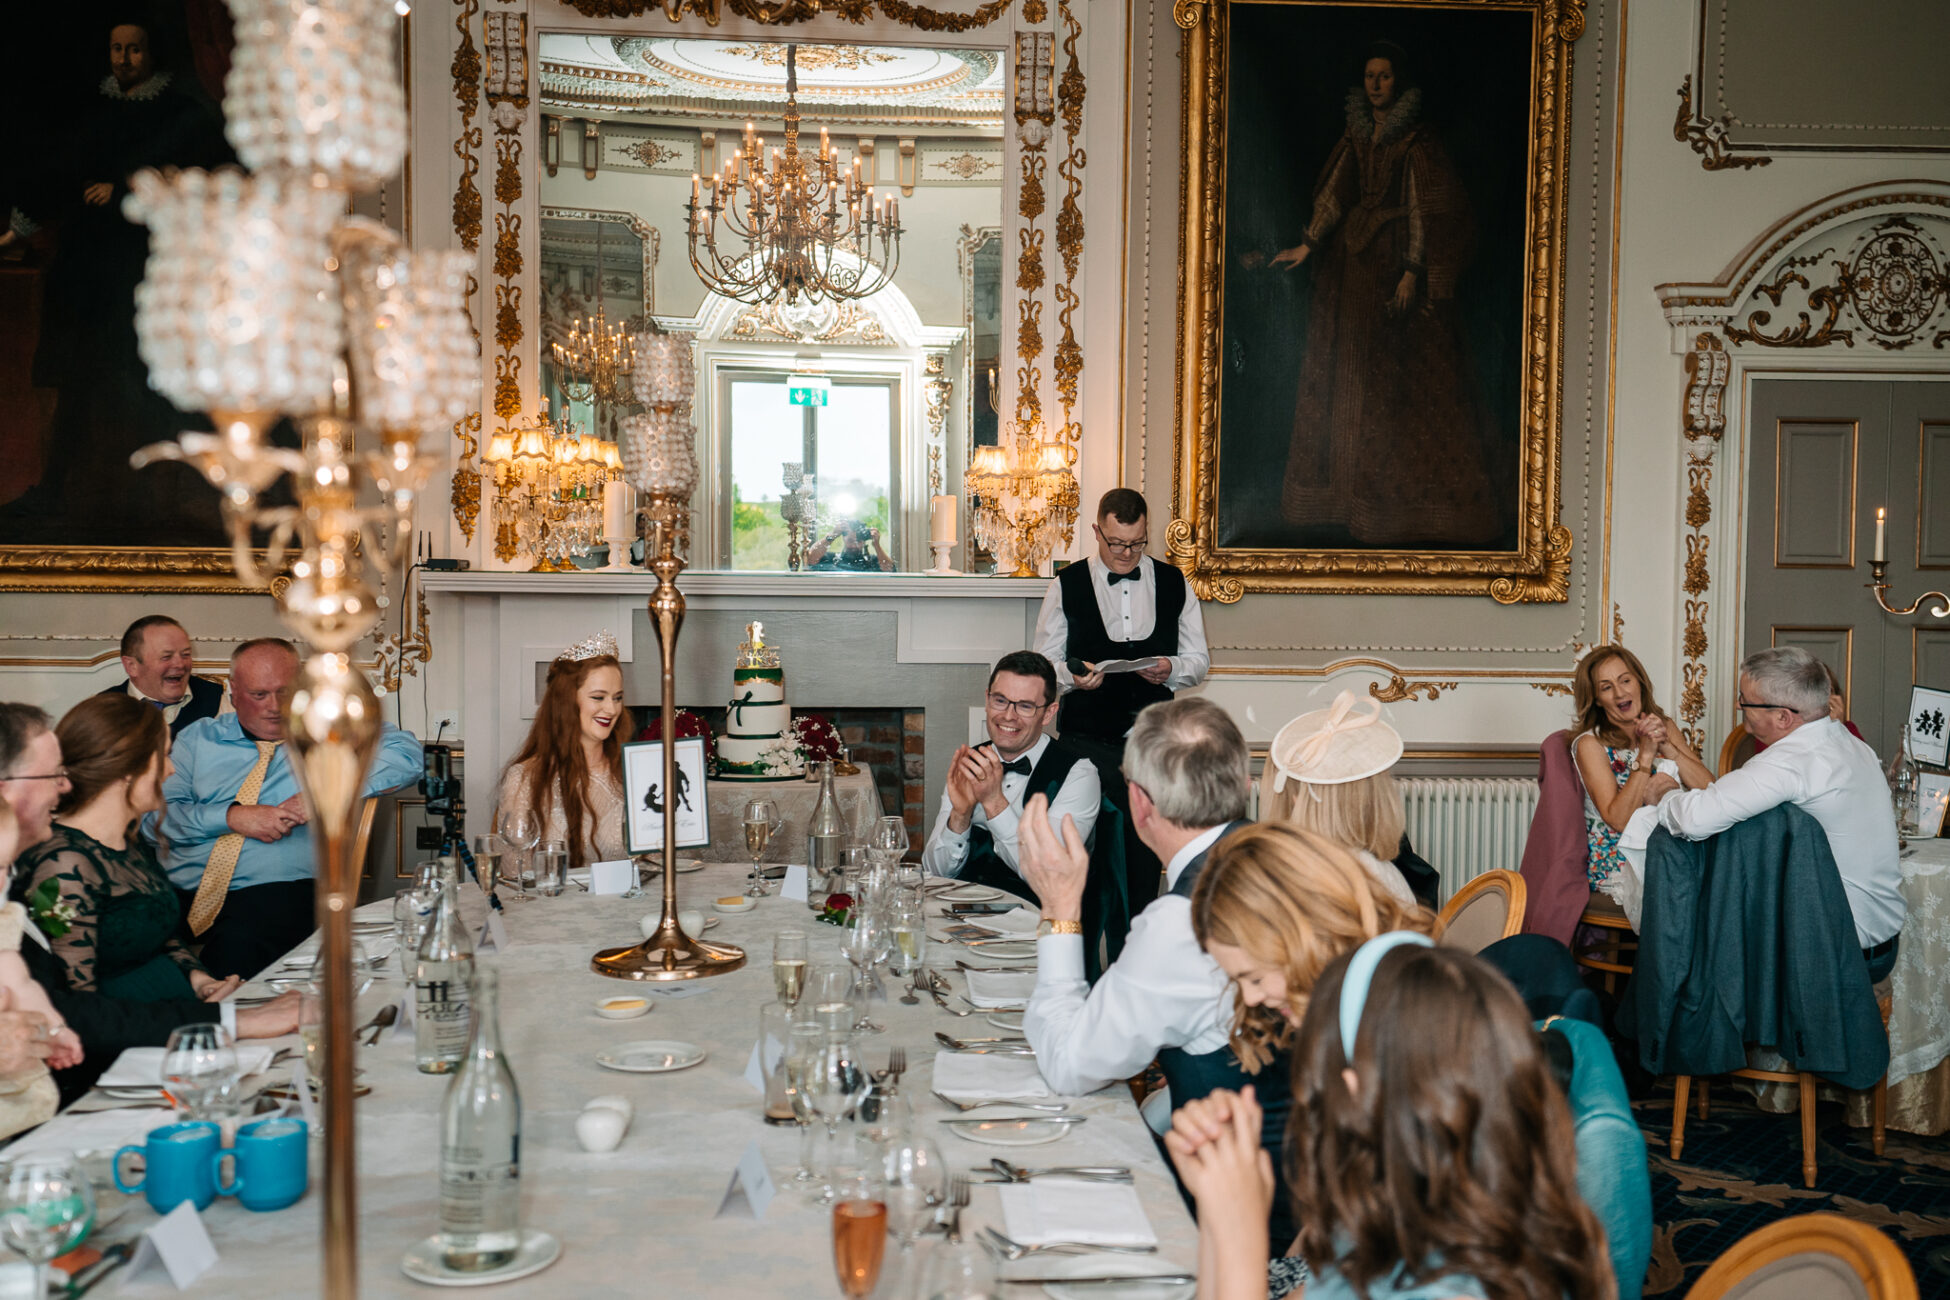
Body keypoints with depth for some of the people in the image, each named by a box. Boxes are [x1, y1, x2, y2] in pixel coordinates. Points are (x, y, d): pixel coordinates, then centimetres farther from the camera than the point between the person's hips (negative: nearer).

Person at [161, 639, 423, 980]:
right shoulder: (198, 738, 18)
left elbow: (407, 755, -3)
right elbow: (158, 813, 8)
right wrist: (233, 817, -9)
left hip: (273, 891, -3)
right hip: (177, 891, 3)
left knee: (238, 946, -35)